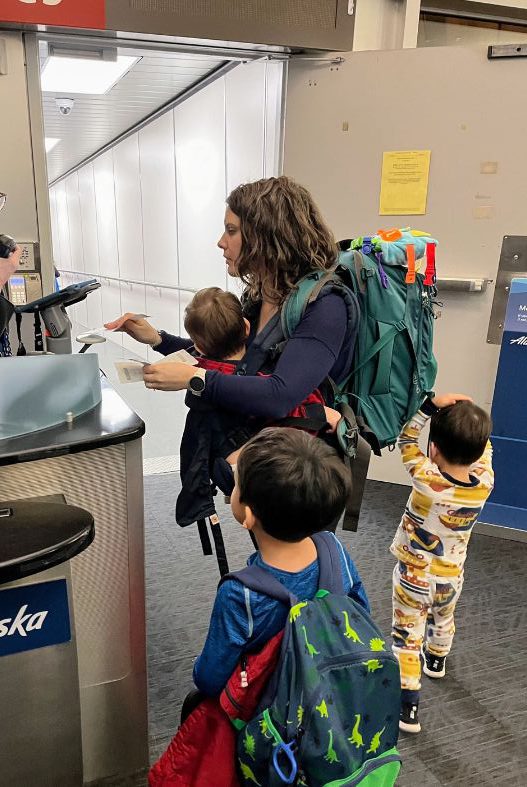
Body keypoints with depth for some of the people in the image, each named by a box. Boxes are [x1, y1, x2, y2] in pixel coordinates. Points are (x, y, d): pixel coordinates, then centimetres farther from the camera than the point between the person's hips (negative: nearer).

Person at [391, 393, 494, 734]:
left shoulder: (426, 479, -30)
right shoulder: (485, 481, -20)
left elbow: (406, 439, -16)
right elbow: (483, 448, 1)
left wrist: (431, 405, -20)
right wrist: (472, 417, -9)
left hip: (414, 576, -5)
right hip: (452, 576, 5)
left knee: (407, 637, 7)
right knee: (443, 618, 32)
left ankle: (408, 706, 9)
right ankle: (436, 660, 59)